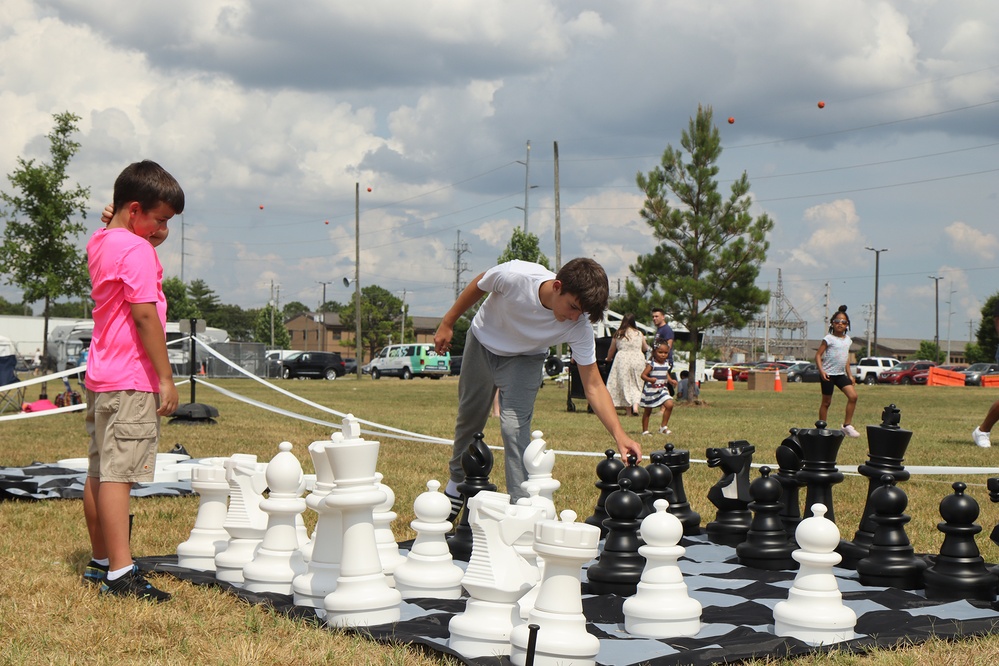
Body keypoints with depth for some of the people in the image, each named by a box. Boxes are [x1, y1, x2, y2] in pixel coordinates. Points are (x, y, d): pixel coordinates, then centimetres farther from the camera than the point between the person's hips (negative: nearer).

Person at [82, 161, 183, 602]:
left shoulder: (100, 242, 14)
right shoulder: (136, 249, -13)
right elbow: (145, 315, -18)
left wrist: (148, 239, 10)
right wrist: (166, 377, -16)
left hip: (101, 376, 10)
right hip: (131, 381, -10)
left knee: (99, 473, 13)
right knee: (117, 475, -12)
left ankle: (101, 562, 23)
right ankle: (120, 575, -13)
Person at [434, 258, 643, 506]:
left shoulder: (579, 327, -33)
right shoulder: (514, 276, -38)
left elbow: (593, 385, -29)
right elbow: (478, 286, -15)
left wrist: (619, 435, -40)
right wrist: (447, 324, -4)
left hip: (525, 358, -1)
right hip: (482, 342, 1)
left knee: (515, 427, -19)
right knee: (469, 418, 13)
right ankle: (457, 483, 39)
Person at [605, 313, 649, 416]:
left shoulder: (618, 334, 4)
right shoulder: (639, 334, 7)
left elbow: (611, 350, 15)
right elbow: (645, 348, 21)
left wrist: (608, 359, 35)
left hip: (622, 359, -1)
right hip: (638, 359, 1)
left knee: (624, 384, 5)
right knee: (636, 384, 7)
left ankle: (629, 409, 3)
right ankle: (636, 405, -13)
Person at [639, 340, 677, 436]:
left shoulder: (666, 363, 6)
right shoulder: (651, 364, -14)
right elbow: (643, 375, -18)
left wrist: (671, 380, 4)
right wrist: (650, 379, -36)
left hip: (662, 389, 5)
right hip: (650, 390, -5)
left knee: (669, 405, -11)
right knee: (647, 411, 6)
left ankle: (664, 427, 2)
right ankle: (645, 430, 18)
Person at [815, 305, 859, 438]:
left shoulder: (847, 340, 10)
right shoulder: (829, 339, -8)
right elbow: (818, 355, -11)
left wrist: (849, 374, 16)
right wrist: (821, 371, -22)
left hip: (841, 374, 6)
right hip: (828, 374, -6)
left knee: (853, 396, -10)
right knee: (826, 402, 1)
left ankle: (847, 425, -1)